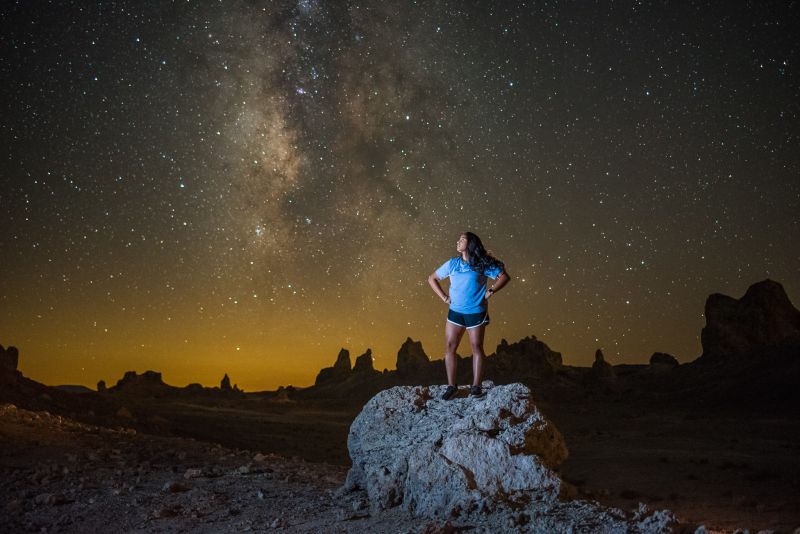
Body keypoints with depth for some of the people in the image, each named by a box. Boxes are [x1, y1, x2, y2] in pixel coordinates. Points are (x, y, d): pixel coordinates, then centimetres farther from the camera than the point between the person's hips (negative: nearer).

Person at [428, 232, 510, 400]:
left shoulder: (482, 264, -3)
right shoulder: (452, 264, 6)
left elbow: (504, 276, -4)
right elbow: (432, 279, 14)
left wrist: (490, 292, -11)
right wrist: (444, 297, 4)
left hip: (476, 313, -3)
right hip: (455, 312, 3)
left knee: (477, 347, 3)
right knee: (449, 347, -1)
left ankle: (476, 386, 11)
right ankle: (451, 386, 6)